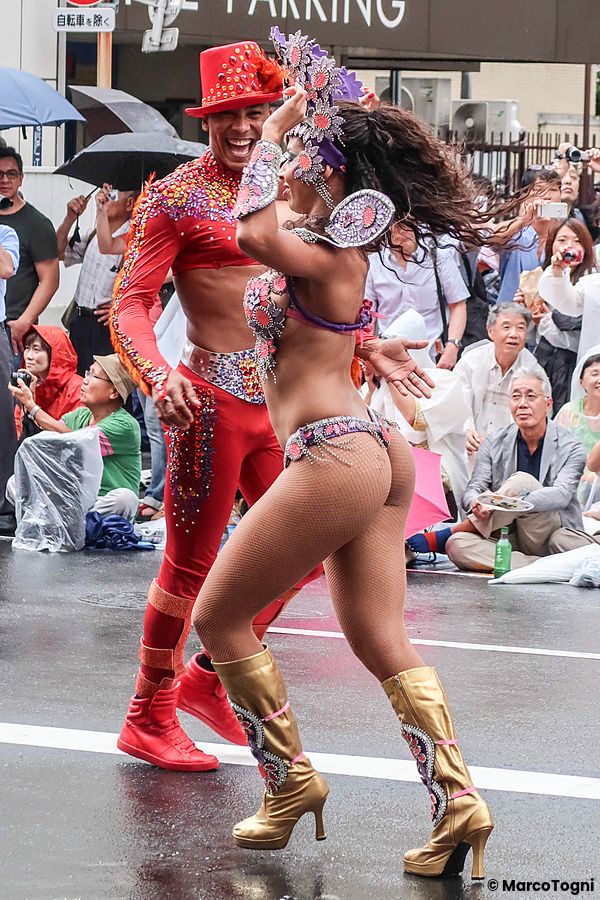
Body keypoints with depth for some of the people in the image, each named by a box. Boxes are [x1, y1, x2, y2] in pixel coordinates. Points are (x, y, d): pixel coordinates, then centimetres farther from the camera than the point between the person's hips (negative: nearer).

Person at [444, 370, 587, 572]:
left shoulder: (570, 448, -4)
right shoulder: (494, 443, 7)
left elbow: (562, 495, -21)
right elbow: (472, 491, 0)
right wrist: (477, 505, -27)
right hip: (509, 539, 3)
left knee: (521, 482, -28)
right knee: (456, 545, -27)